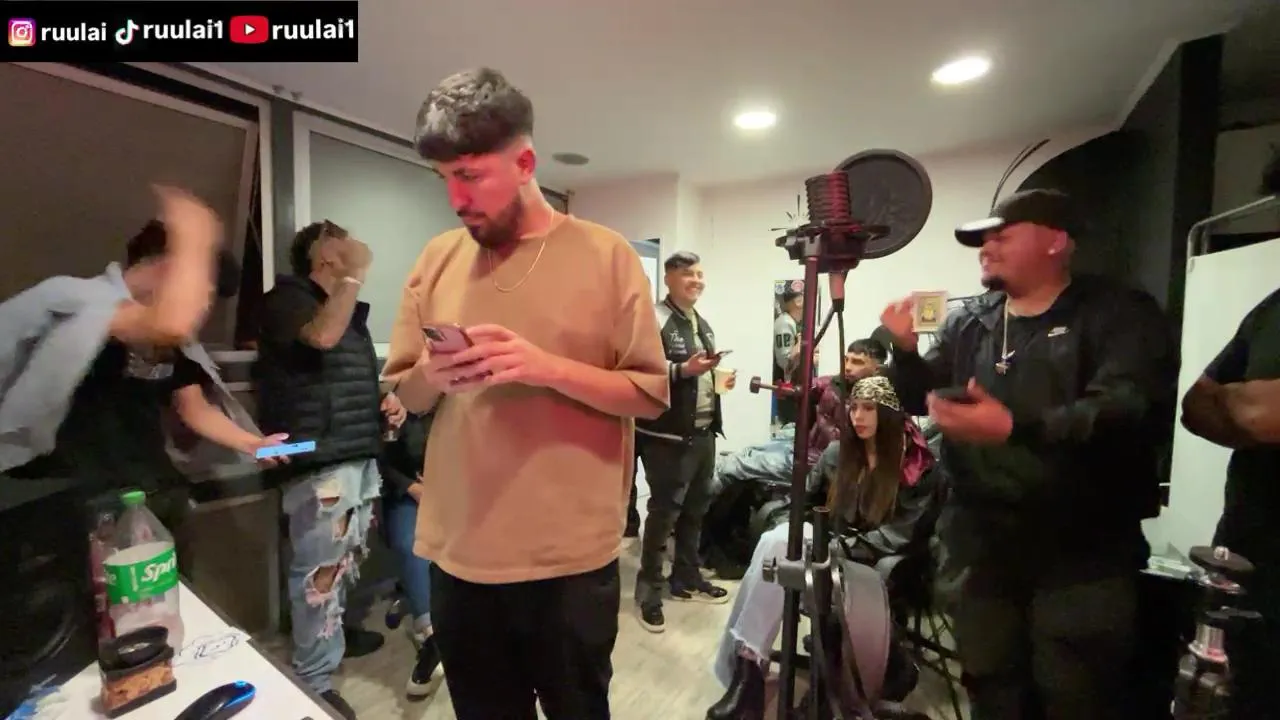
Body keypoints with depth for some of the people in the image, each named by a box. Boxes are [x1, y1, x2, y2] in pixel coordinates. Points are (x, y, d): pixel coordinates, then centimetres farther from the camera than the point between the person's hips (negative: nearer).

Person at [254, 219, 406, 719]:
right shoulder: (287, 299, -4)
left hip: (361, 454, 8)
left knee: (346, 559, 18)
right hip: (319, 460, -8)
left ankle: (333, 632, 38)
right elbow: (322, 336, -27)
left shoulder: (352, 309, 20)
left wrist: (388, 403, 9)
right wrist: (355, 274, -17)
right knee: (320, 569, -2)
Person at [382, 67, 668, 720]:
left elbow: (651, 393, -8)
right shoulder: (437, 259, 4)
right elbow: (401, 391, 10)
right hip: (457, 553, 4)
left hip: (571, 558, -3)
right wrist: (432, 377, -13)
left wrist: (547, 367, -22)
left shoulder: (605, 253, -7)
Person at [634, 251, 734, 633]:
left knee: (696, 509, 18)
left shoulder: (703, 324, 17)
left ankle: (687, 578, 36)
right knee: (664, 511, 0)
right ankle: (649, 591, 18)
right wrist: (683, 369, -26)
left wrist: (720, 379, 9)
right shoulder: (655, 319, -12)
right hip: (668, 436, -9)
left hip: (704, 432, 9)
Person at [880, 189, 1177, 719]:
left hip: (1081, 560, -3)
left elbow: (1130, 410, -21)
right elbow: (922, 399, 7)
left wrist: (1015, 428, -35)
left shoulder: (1120, 315, -5)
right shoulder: (966, 324, 7)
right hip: (983, 552, 4)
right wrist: (905, 350, -11)